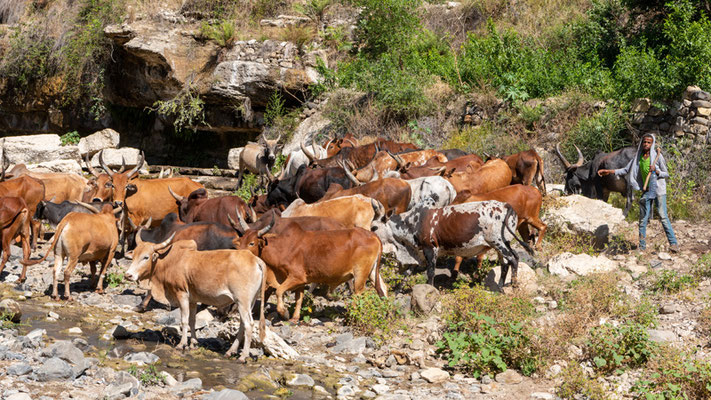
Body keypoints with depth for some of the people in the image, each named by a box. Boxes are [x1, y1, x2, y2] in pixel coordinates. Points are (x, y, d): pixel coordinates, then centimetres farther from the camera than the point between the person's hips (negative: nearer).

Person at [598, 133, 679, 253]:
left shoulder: (657, 156, -4)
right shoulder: (638, 158, 9)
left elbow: (666, 174, 0)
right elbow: (626, 170, 15)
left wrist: (656, 171, -20)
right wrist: (609, 171, 9)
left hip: (659, 190, -4)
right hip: (646, 191, 4)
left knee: (663, 216, -11)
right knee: (643, 218, 3)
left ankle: (673, 243, -9)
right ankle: (642, 246, 8)